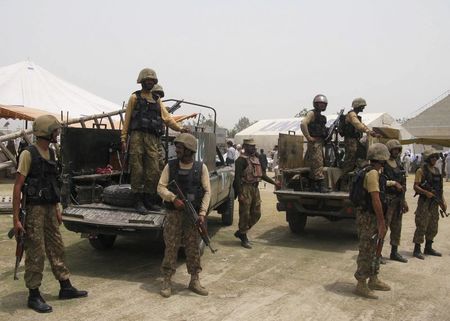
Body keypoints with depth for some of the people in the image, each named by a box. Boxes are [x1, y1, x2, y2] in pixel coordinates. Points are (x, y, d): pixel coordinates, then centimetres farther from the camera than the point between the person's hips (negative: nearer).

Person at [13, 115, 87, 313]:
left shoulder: (51, 153, 10)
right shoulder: (28, 154, -13)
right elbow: (17, 188, -15)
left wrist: (57, 209, 18)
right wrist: (16, 219, -17)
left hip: (50, 208, 7)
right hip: (34, 209, -7)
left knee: (56, 248, 14)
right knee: (35, 253, 0)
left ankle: (66, 288, 25)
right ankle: (34, 296, 13)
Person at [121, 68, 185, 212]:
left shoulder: (157, 100, 21)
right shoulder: (135, 97, 10)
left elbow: (167, 117, 14)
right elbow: (127, 119, 6)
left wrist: (180, 128, -2)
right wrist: (124, 138, -3)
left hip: (152, 139, 4)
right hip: (137, 136, -4)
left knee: (153, 171, 0)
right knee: (137, 170, -4)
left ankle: (149, 200, 10)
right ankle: (138, 201, 3)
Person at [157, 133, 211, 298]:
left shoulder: (201, 168, 0)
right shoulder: (170, 166, 2)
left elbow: (207, 191, -1)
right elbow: (161, 187, 0)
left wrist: (202, 213, -10)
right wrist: (173, 198, -18)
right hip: (174, 213, 0)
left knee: (193, 248, 7)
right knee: (171, 247, 2)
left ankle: (194, 281, 19)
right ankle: (166, 281, 13)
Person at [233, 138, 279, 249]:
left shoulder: (256, 159, 16)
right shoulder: (242, 159, -10)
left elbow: (262, 174, 23)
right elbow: (237, 177, -16)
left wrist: (274, 182, 19)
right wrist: (240, 194, -22)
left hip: (255, 188, 8)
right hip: (245, 188, -8)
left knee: (256, 214, 12)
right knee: (245, 215, -1)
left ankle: (240, 232, 26)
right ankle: (244, 238, 11)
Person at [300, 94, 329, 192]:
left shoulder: (321, 116, 21)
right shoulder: (311, 113, -7)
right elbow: (303, 124, -23)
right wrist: (308, 137, -22)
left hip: (320, 142, 10)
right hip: (314, 142, -10)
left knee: (313, 164, 11)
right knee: (318, 163, -13)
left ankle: (313, 186, 16)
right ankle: (321, 185, -15)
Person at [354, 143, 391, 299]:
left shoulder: (373, 173, 13)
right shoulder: (373, 174, -19)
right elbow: (376, 200, -23)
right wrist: (382, 223, -21)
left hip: (371, 217, 10)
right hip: (368, 218, -10)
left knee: (372, 250, 18)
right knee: (366, 252, -2)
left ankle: (373, 280, 31)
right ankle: (361, 285, 6)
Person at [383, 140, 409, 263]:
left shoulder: (398, 164, 14)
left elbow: (402, 183, 18)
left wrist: (403, 200, 16)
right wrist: (394, 183, -17)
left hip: (398, 199, 8)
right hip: (387, 199, -8)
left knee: (396, 227, 13)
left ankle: (394, 252, 24)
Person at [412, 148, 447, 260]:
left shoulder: (436, 171, 14)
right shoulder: (421, 170, -7)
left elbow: (440, 188, 17)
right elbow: (415, 186, -14)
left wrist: (443, 202, 10)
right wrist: (426, 192, -28)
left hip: (435, 203, 7)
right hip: (424, 202, -7)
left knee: (433, 227, 13)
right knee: (421, 226, -6)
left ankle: (428, 248, 25)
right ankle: (417, 250, 1)